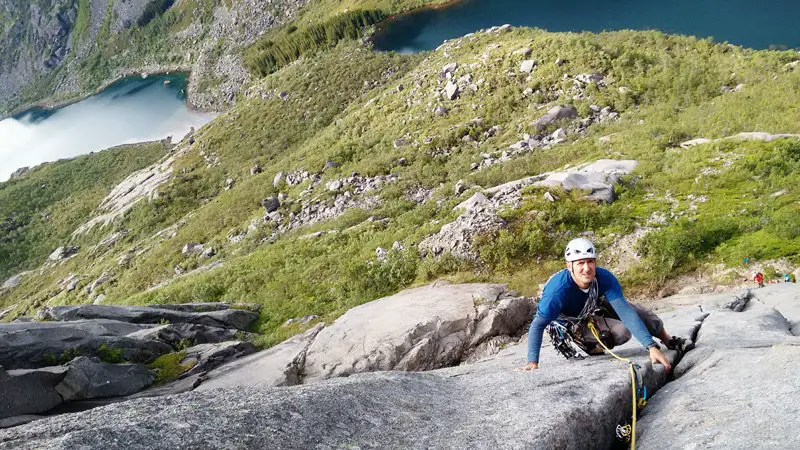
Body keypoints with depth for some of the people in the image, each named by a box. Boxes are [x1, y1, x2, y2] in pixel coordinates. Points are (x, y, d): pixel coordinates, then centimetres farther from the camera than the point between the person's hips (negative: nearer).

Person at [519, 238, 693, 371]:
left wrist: (652, 347, -41)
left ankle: (669, 340, 30)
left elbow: (625, 312, -34)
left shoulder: (605, 278, -32)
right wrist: (532, 362, -46)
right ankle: (589, 345, 8)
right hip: (569, 319, -4)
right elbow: (538, 325, -37)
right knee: (622, 331, -22)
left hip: (593, 306, 4)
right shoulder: (559, 289, -42)